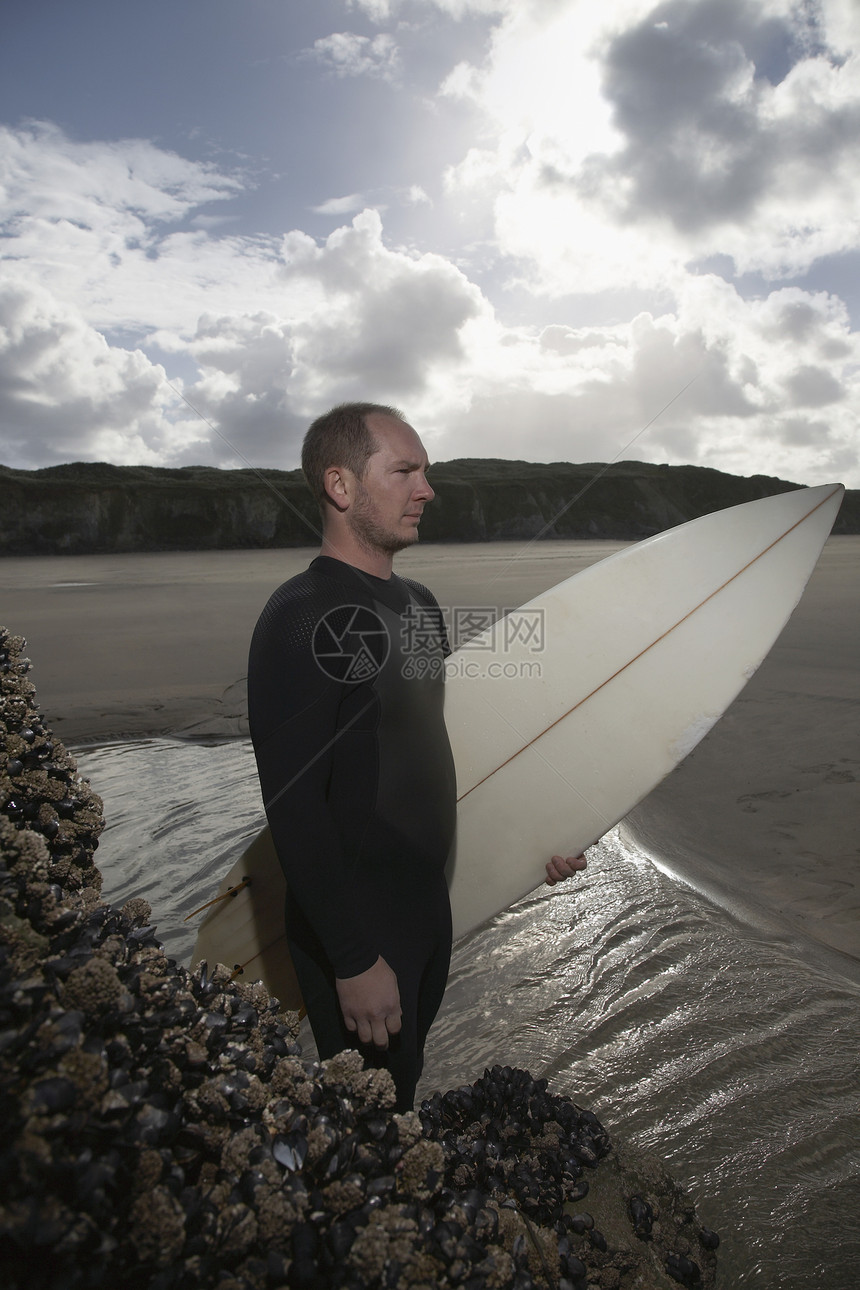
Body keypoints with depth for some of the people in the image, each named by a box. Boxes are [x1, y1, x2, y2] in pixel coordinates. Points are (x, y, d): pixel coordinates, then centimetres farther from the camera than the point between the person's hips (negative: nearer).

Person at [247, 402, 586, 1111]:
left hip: (430, 904, 8)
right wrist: (354, 960, -21)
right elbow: (294, 804, -23)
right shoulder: (302, 617, -21)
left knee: (407, 1082, 26)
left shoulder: (421, 603, 6)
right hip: (354, 932, -7)